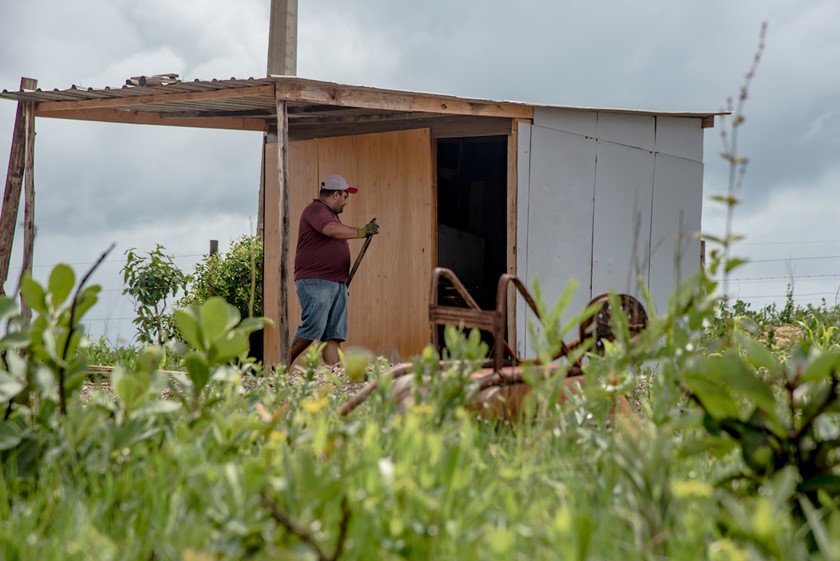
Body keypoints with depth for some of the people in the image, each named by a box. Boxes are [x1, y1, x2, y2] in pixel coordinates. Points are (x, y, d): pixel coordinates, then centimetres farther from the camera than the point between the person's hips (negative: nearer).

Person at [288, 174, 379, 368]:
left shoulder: (331, 214, 24)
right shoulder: (316, 210, -7)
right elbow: (332, 230, -27)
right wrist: (361, 232, -29)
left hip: (337, 283, 10)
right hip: (314, 281, -10)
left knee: (334, 335, 2)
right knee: (313, 328, -16)